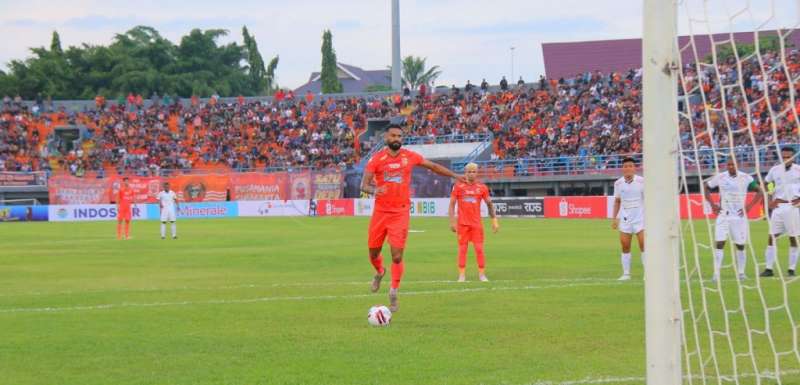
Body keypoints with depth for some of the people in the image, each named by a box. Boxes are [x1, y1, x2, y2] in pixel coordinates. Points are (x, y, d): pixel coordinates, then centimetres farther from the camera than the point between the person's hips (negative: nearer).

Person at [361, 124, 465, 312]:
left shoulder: (410, 156, 1)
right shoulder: (377, 159, -4)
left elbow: (433, 166, 17)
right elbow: (364, 185, -10)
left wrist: (454, 176, 20)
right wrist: (374, 190, -32)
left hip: (400, 213, -1)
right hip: (380, 212, 1)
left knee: (397, 256, -9)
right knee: (373, 252, 10)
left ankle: (393, 293, 7)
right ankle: (380, 272, 45)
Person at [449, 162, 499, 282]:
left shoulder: (482, 187, 5)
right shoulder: (458, 186, 2)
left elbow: (489, 204, 11)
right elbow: (452, 204, 3)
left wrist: (494, 220, 6)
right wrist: (452, 221, -3)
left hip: (476, 223, 1)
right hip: (462, 223, -1)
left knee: (479, 248, -4)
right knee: (462, 249, 0)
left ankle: (482, 274, 2)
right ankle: (462, 275, 4)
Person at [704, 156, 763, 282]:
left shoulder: (745, 178, -4)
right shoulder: (720, 177, 0)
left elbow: (760, 192, 0)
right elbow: (706, 188, 13)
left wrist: (749, 206, -8)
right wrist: (712, 204, 3)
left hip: (739, 216, -1)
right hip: (723, 215, 1)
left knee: (740, 245, 6)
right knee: (719, 243, -10)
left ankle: (741, 272, 19)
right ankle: (716, 273, -9)